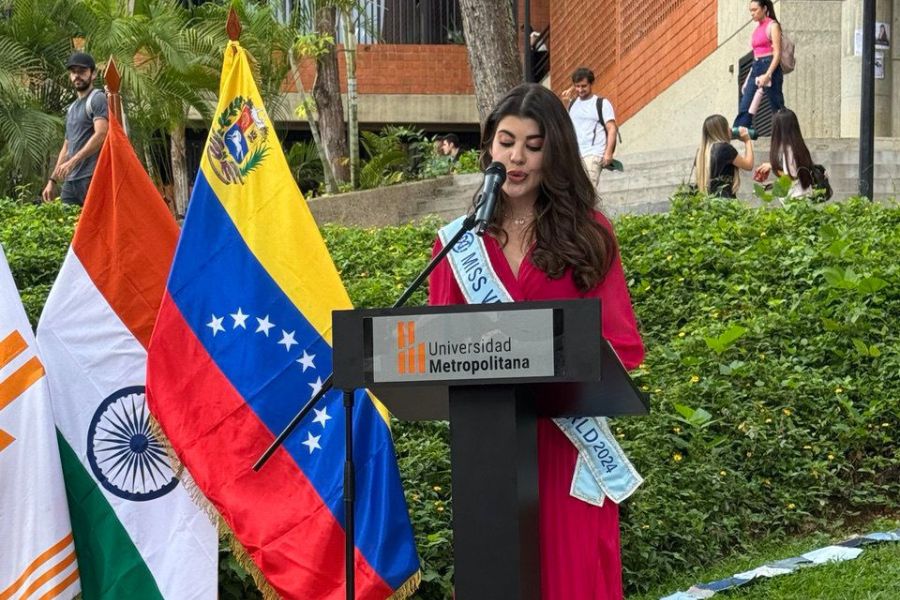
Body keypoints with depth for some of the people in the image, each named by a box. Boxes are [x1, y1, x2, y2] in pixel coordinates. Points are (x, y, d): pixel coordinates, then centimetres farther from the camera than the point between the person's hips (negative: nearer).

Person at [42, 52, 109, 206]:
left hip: (92, 177, -8)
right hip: (70, 179, 8)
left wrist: (73, 162, -22)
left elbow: (100, 135, -16)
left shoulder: (97, 99, -1)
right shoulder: (71, 108, 25)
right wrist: (53, 180, 22)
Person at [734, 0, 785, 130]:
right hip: (756, 68, 7)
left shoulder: (772, 25, -4)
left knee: (777, 109, -2)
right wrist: (749, 80, 17)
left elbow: (777, 53, -12)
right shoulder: (757, 28, 18)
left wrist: (768, 75, -23)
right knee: (744, 107, -2)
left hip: (770, 67, -7)